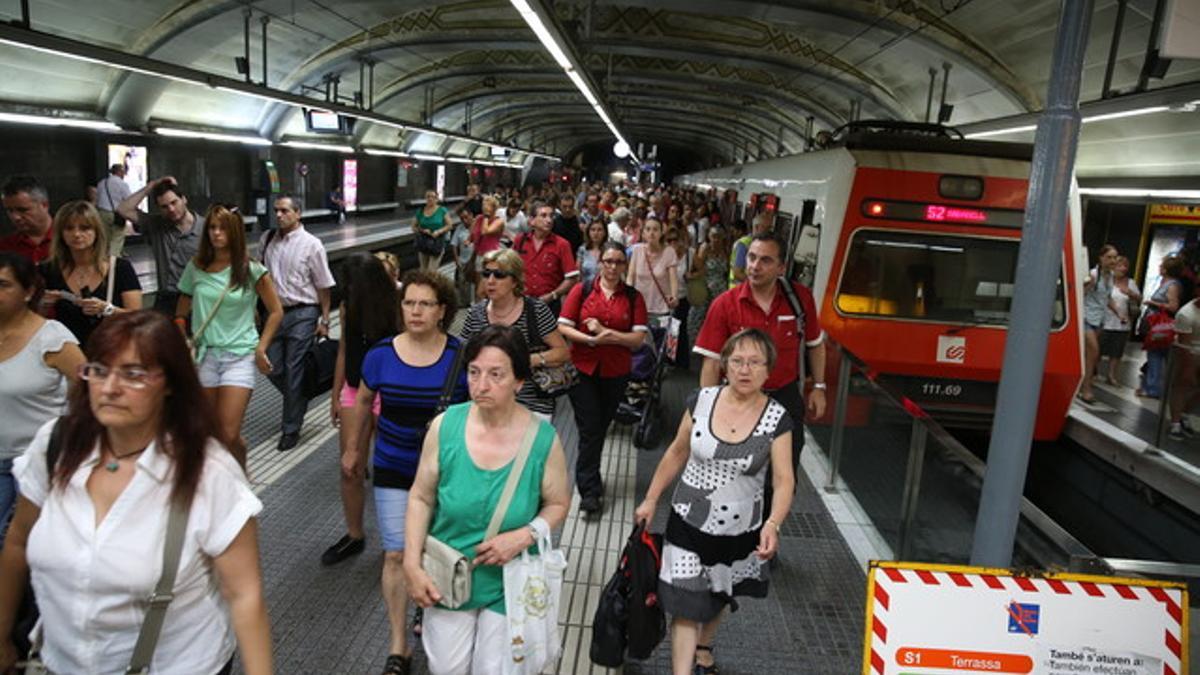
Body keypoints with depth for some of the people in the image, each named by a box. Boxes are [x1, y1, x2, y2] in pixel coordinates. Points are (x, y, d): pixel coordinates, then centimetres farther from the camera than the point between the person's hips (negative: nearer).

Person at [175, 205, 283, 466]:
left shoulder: (251, 270, -4)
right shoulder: (196, 267, 5)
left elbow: (276, 312, 2)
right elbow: (182, 311, 14)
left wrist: (260, 349, -2)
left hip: (240, 356, -3)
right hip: (204, 356, 3)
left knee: (229, 435, -9)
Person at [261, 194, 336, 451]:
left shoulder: (311, 244, -8)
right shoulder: (267, 239, 5)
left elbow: (323, 286, -6)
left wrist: (324, 320, -6)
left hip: (302, 314, -5)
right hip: (275, 311, 5)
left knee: (294, 372, 1)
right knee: (273, 369, 10)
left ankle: (291, 429, 14)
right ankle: (298, 403, 38)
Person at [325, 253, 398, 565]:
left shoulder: (395, 307, -14)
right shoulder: (348, 307, 1)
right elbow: (344, 351, 10)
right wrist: (336, 396, 13)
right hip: (354, 392, 5)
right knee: (350, 470, 9)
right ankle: (354, 535, 26)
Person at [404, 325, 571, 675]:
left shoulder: (542, 438, -17)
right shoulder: (445, 425, -15)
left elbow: (558, 504, -2)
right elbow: (421, 498, -3)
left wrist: (525, 535, -20)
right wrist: (412, 566, -8)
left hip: (509, 584, -1)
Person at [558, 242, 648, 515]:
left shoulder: (633, 297, 2)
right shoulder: (582, 291, 0)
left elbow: (639, 338, -6)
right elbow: (563, 328, -4)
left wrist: (606, 332, -17)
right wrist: (591, 339, -19)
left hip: (616, 373, 2)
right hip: (583, 369, -2)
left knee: (600, 428, 14)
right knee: (590, 429, -4)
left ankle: (588, 479, 33)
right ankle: (590, 490, 3)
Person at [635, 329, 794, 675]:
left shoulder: (777, 419, -14)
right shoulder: (701, 400, -11)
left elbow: (784, 480, -17)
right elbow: (677, 453, 1)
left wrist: (773, 524, -34)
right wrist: (651, 500, 5)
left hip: (740, 531, 1)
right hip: (689, 522, -1)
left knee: (718, 598, 24)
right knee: (685, 606, -4)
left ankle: (704, 647, 53)